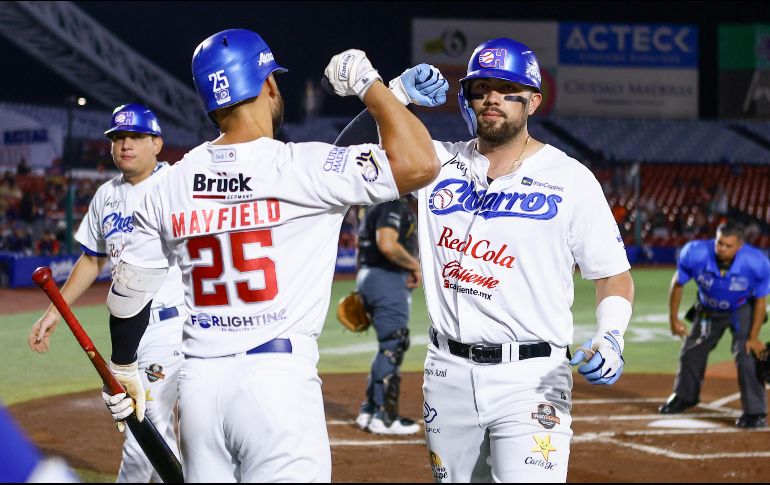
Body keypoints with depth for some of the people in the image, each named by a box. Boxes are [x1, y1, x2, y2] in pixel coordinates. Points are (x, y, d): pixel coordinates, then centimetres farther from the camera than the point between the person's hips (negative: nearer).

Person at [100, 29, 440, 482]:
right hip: (277, 378, -5)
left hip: (199, 383, 5)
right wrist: (369, 84, -2)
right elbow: (419, 163, -16)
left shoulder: (171, 185, 6)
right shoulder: (301, 168, -10)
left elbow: (128, 292, 15)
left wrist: (122, 368, 32)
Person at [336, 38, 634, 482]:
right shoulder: (438, 163, 7)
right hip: (449, 372, 4)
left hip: (531, 378, -4)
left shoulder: (571, 179, -1)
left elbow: (615, 276, 1)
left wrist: (611, 339, -18)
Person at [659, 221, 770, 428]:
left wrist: (753, 337, -21)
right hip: (707, 311, 3)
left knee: (747, 356, -19)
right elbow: (678, 284, -14)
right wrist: (673, 318, -9)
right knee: (691, 353, 16)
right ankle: (684, 397, 43)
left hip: (742, 312, -3)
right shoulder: (695, 254, -33)